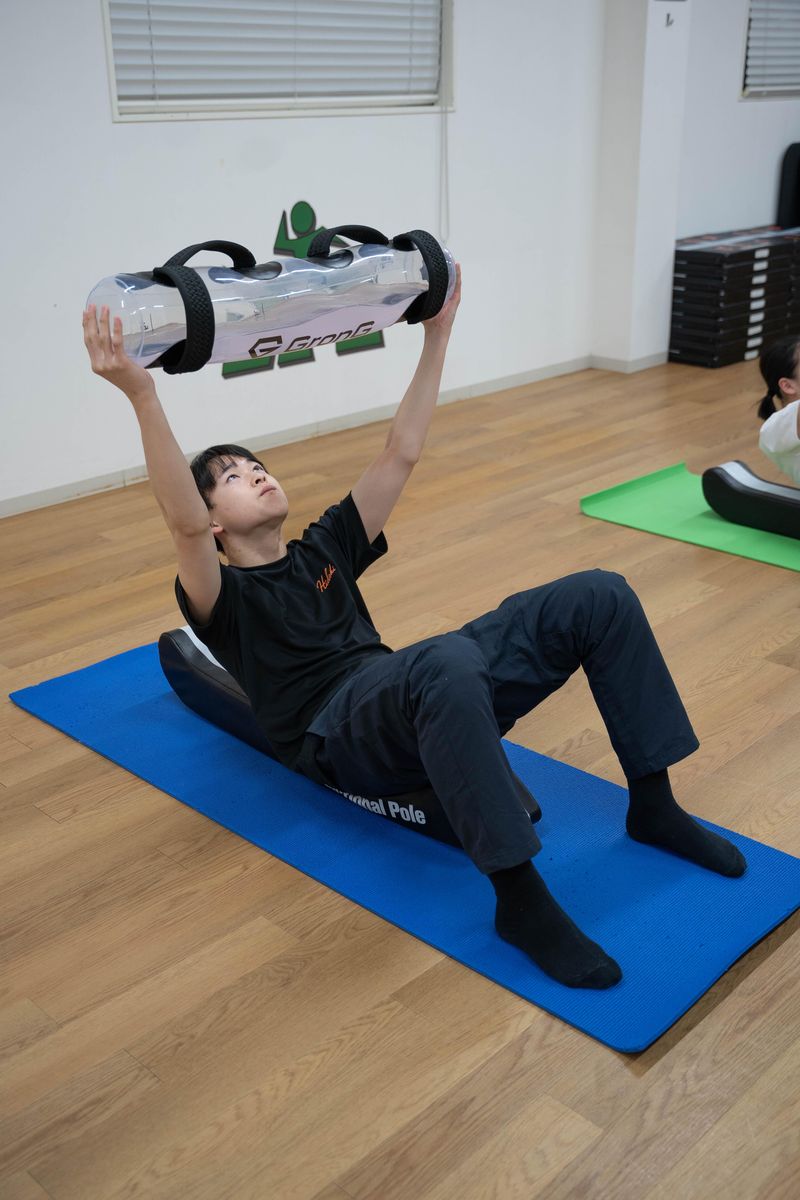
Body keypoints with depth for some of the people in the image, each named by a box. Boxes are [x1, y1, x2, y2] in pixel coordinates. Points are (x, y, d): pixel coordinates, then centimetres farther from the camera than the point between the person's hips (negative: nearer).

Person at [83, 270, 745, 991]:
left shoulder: (324, 550, 26)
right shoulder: (221, 598, 9)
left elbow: (400, 456, 22)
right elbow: (183, 524, -14)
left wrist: (436, 336, 19)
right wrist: (141, 394, -27)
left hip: (415, 697, 7)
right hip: (340, 733, -6)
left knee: (599, 597, -10)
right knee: (447, 663, -44)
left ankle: (653, 804, -4)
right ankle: (522, 900, -37)